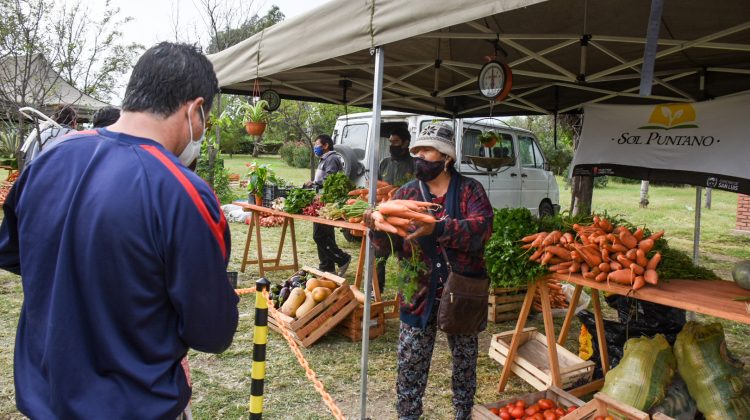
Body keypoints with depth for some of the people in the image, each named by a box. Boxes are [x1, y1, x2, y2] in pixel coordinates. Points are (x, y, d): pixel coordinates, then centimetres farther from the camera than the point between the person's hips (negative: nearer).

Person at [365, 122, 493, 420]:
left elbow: (483, 227, -23)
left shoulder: (470, 189, -5)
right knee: (410, 363, 8)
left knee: (465, 360, 18)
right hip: (419, 292, 1)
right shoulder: (406, 194, 1)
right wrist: (378, 228, -27)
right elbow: (390, 244, -4)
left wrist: (438, 228, -36)